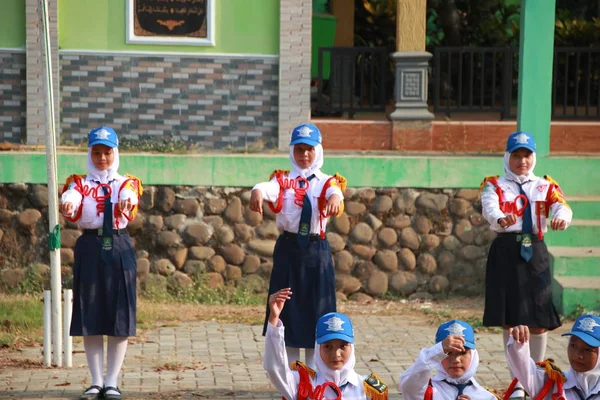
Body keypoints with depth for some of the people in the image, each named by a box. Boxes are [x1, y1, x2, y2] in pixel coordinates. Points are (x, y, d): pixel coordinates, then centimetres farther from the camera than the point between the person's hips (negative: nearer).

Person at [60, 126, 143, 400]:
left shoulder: (127, 183, 9)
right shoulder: (79, 183, 8)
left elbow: (129, 197, -17)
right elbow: (71, 198, -16)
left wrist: (127, 202, -43)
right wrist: (67, 205, -42)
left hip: (119, 248, 0)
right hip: (89, 248, 0)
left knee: (119, 317, -1)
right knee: (90, 318, 1)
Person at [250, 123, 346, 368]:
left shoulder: (326, 182, 4)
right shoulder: (283, 180, 5)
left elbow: (336, 192, -21)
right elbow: (269, 187, -19)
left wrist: (335, 198, -47)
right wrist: (258, 192, -44)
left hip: (316, 251, -1)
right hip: (288, 249, 1)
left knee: (316, 312, 2)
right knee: (287, 311, 4)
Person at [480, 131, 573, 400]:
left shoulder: (546, 186, 10)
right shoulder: (494, 185, 6)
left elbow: (563, 207, -10)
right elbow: (489, 206, -17)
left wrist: (561, 217, -36)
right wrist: (500, 218, -42)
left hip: (535, 252, 1)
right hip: (505, 252, -1)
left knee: (539, 318, 2)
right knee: (509, 319, 1)